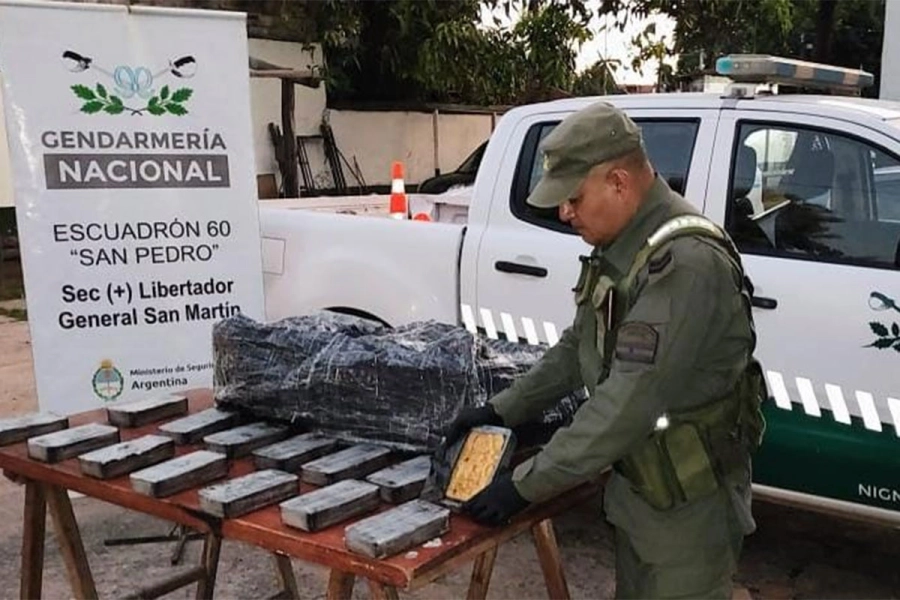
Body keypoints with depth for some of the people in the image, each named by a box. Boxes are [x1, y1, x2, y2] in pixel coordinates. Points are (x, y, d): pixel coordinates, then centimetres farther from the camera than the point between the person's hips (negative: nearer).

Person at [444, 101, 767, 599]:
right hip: (637, 487, 9)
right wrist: (502, 410, 6)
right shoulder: (621, 246, 3)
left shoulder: (686, 264, -29)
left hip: (689, 502, -9)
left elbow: (628, 405, -31)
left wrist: (526, 485, -24)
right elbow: (578, 347, 13)